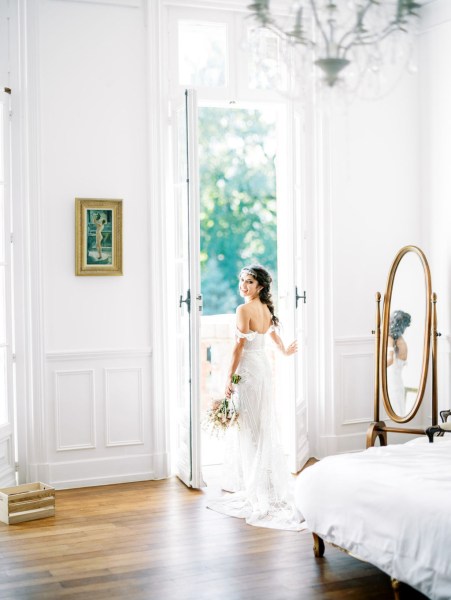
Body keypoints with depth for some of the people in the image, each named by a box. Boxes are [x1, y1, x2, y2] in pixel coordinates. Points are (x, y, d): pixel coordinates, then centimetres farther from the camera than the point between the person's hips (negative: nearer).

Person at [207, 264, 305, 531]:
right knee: (265, 425, 15)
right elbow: (274, 333, 27)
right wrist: (285, 351, 47)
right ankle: (269, 483, 25)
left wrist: (229, 378, -14)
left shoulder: (244, 310, -16)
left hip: (248, 369, -9)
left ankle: (257, 488, 1)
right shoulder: (266, 308, 9)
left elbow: (239, 346, -18)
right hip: (264, 367, 9)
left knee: (249, 428, -3)